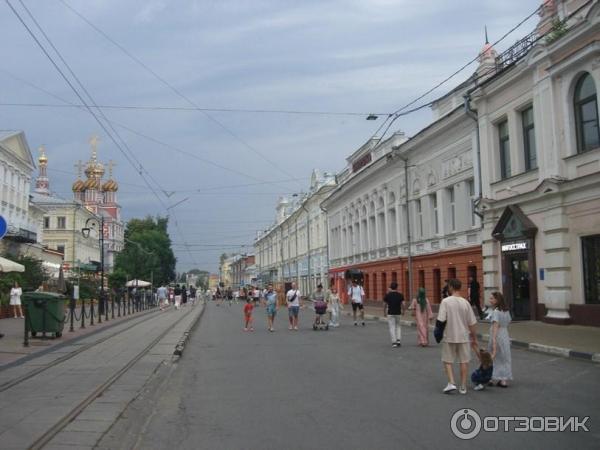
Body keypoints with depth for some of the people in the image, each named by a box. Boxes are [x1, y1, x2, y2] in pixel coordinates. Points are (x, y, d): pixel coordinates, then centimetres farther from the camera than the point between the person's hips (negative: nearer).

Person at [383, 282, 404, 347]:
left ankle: (394, 342, -1)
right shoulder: (400, 295, -2)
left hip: (390, 313, -1)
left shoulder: (387, 295, -4)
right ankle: (398, 340, 4)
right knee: (398, 326, 17)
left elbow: (384, 305, 1)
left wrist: (384, 312, 15)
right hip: (398, 313, 1)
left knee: (392, 327, 3)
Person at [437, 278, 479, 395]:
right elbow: (472, 323, 1)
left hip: (449, 337, -2)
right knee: (464, 361, 12)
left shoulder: (446, 301, -12)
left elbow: (441, 320, -15)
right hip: (463, 337, 3)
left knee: (447, 361, 11)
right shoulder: (465, 302, -2)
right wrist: (474, 338, 12)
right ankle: (463, 386, 15)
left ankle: (451, 383, 0)